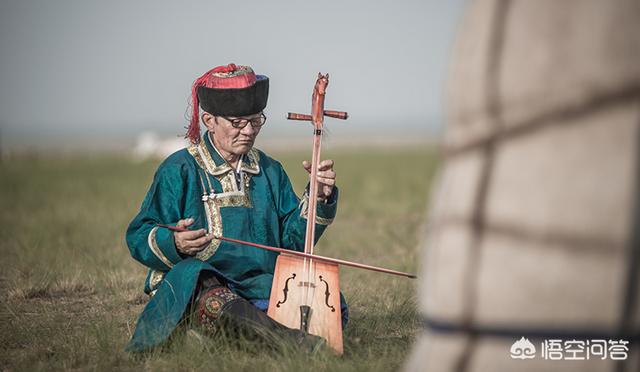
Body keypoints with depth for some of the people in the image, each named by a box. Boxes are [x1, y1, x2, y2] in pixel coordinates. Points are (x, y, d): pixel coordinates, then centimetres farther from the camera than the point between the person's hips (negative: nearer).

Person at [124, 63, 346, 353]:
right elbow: (138, 238, -2)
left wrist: (319, 197, 1)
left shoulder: (269, 171, 17)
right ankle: (299, 344, -61)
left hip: (260, 288, 5)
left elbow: (293, 239, 16)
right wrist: (174, 243, -24)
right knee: (216, 302, -42)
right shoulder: (179, 171, 2)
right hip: (199, 283, -5)